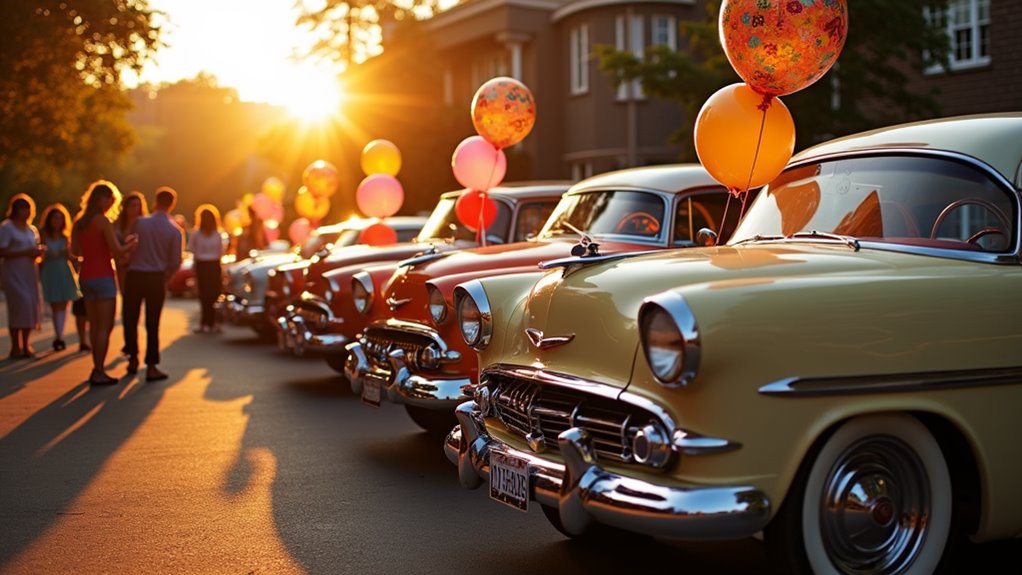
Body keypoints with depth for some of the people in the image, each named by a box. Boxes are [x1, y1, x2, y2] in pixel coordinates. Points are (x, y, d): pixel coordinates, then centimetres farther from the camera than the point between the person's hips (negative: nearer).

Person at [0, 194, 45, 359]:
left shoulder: (32, 229, 16)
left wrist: (38, 251, 0)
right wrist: (25, 252, -19)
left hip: (30, 273, 6)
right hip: (13, 272, -6)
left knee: (30, 307, 3)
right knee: (19, 305, -14)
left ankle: (25, 345, 12)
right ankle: (16, 347, -8)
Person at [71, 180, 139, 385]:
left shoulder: (79, 222, 9)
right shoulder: (103, 221, -13)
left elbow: (75, 251, 13)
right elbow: (117, 252, -16)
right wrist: (132, 244, 2)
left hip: (85, 276, 8)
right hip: (103, 277, -8)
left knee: (94, 325, 14)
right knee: (105, 326, -3)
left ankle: (97, 369, 18)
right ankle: (99, 372, -5)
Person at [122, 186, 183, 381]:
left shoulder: (140, 223, -4)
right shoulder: (175, 231, -5)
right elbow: (175, 262, -4)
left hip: (134, 275, 0)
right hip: (156, 278, 0)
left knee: (131, 319, 16)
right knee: (152, 323, 5)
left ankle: (133, 358, 22)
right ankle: (151, 367, 5)